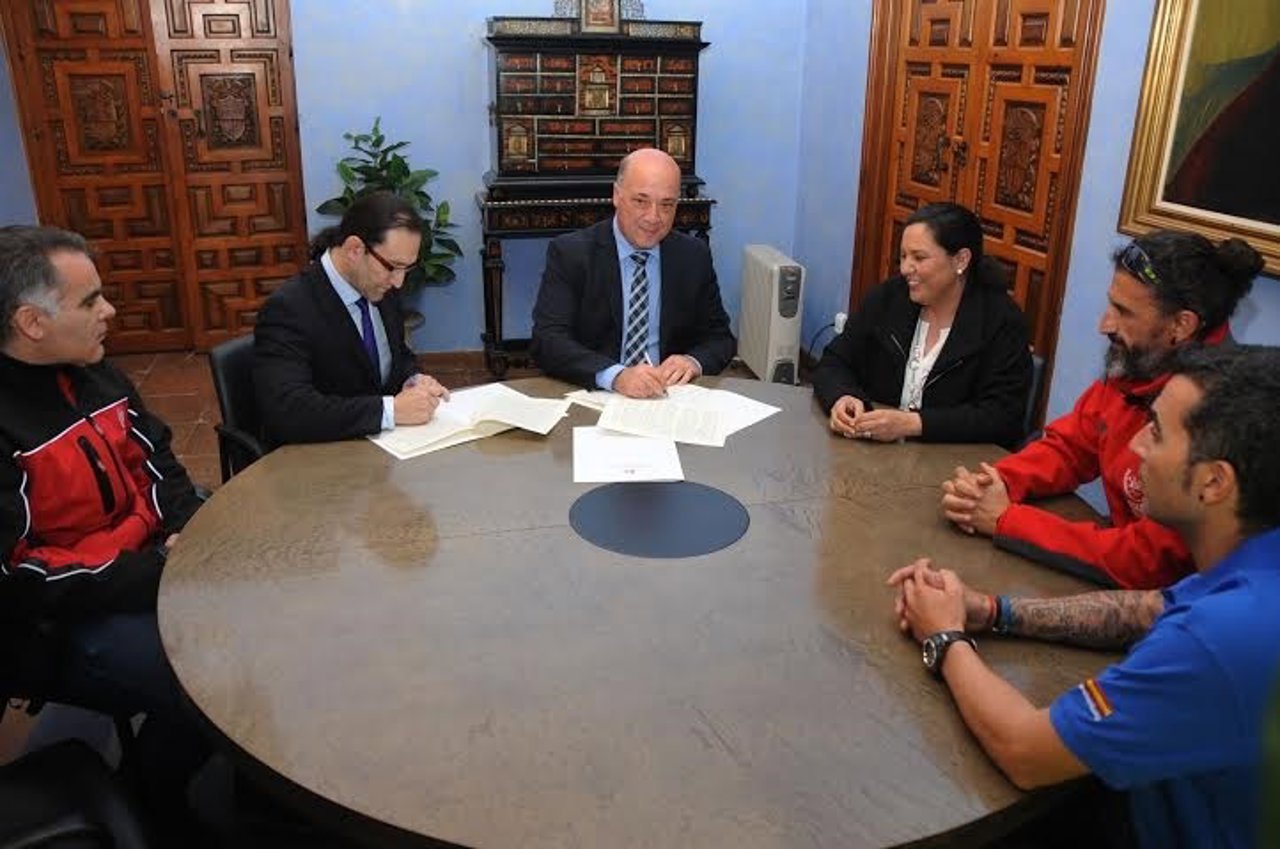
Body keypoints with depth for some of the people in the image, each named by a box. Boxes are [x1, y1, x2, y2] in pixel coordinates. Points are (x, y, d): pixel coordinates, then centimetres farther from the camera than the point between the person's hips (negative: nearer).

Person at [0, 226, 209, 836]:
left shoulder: (93, 375, 5)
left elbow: (156, 462, 12)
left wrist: (187, 535, -8)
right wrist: (165, 570, -23)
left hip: (149, 566, 8)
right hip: (58, 618, -8)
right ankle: (158, 803, 8)